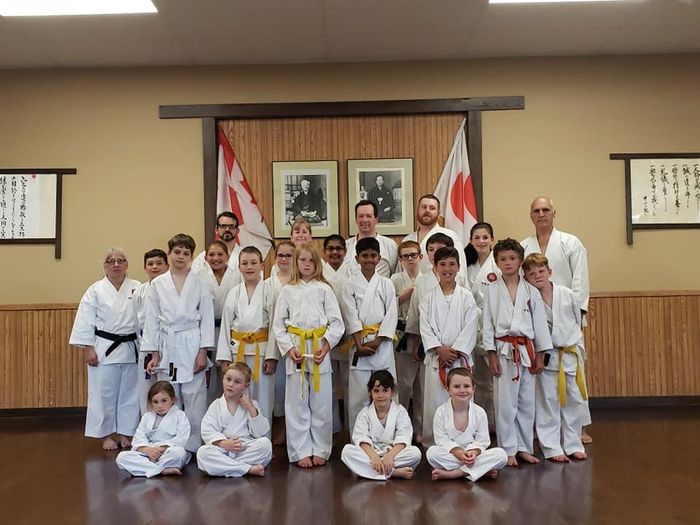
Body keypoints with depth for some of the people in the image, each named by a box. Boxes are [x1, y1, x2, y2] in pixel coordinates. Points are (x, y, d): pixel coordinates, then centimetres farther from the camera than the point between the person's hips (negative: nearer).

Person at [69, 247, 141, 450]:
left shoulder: (137, 288, 3)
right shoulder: (95, 290, -1)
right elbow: (86, 322, -3)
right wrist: (88, 349, -8)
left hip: (130, 349, 2)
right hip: (104, 349, -2)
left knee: (129, 393, 9)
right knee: (104, 392, 5)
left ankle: (125, 433, 22)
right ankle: (106, 435, 19)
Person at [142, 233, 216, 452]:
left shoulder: (199, 283, 2)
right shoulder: (157, 283, 6)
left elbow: (207, 317, 0)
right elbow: (152, 319, 7)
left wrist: (203, 352, -7)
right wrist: (154, 354, 3)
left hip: (192, 346, -2)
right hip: (167, 346, 2)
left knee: (195, 399, -2)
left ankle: (194, 447, 10)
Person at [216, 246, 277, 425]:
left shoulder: (269, 291, -3)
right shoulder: (234, 293, 6)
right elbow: (226, 325, 7)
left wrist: (272, 356, -11)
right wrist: (224, 357, 2)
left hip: (262, 350, -3)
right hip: (238, 350, 3)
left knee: (263, 399, 4)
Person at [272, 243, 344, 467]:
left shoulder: (324, 289, 4)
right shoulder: (287, 291, 6)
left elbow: (337, 323, 0)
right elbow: (278, 324, 5)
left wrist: (326, 346, -10)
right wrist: (289, 349, -7)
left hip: (320, 350, 0)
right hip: (294, 350, 1)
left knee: (321, 404, 5)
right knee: (297, 404, 5)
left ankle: (320, 450, 18)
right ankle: (301, 452, 15)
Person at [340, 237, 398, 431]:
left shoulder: (386, 284, 7)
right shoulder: (350, 285, 5)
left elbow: (391, 315, 1)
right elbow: (351, 317, -3)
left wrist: (376, 342, -9)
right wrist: (360, 345, -11)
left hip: (382, 344, 1)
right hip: (359, 344, -1)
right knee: (358, 394, 1)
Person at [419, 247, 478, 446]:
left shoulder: (466, 297, 2)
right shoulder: (428, 299, 5)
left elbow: (470, 327, -3)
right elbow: (425, 328, -1)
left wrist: (455, 351, -12)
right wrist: (440, 350, -12)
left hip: (461, 358, -1)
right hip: (436, 359, 1)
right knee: (434, 403, 3)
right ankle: (433, 444, 15)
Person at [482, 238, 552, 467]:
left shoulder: (531, 291, 5)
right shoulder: (492, 290, 0)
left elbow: (540, 322, 7)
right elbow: (487, 324, -1)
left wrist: (540, 355, 4)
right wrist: (492, 355, -6)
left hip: (527, 350, 3)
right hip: (504, 350, -2)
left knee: (527, 402, 9)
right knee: (505, 403, -1)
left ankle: (524, 447, 21)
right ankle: (508, 450, 10)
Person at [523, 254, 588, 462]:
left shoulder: (566, 294, -3)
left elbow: (577, 321, 9)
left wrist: (578, 349, 10)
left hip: (571, 354, 3)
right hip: (548, 357, -3)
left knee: (574, 401, 11)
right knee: (548, 403, 3)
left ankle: (572, 444, 26)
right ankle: (552, 447, 14)